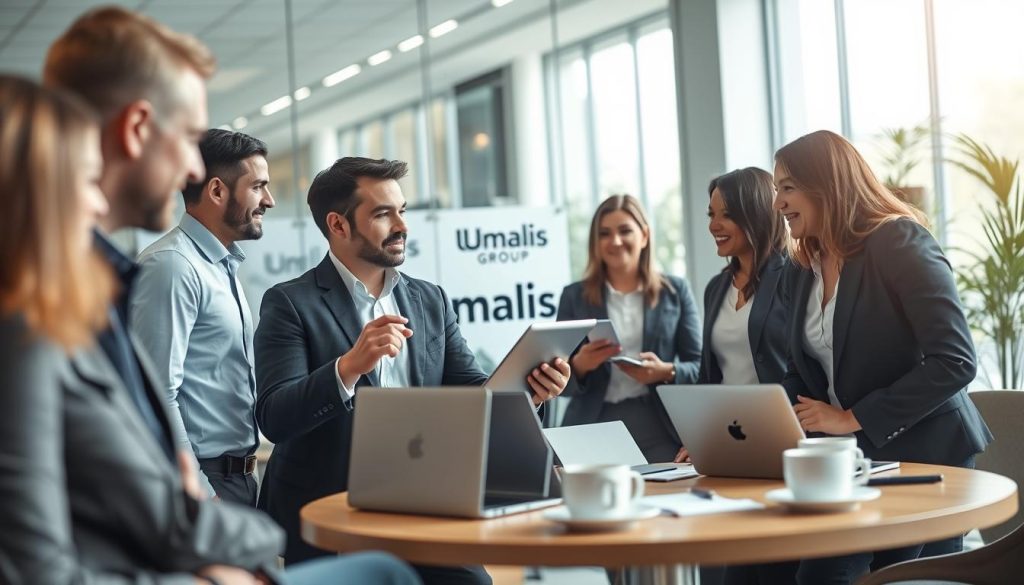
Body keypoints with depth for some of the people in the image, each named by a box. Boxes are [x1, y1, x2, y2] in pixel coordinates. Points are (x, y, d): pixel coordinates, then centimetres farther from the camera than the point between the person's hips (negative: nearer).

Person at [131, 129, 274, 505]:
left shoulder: (224, 266, 16)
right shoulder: (172, 266, -14)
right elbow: (157, 396, -20)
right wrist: (200, 497, -21)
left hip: (239, 478, 9)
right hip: (204, 480, -9)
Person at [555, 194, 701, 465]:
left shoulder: (675, 291, 9)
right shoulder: (574, 296, 9)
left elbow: (700, 367, 7)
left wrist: (667, 372, -14)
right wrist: (579, 365, -15)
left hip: (660, 433, 0)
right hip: (593, 431, 0)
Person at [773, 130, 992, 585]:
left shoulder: (900, 243, -13)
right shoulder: (810, 266, 11)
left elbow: (955, 361, -20)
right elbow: (801, 378, 14)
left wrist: (854, 418, -20)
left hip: (924, 456, -7)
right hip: (852, 461, 7)